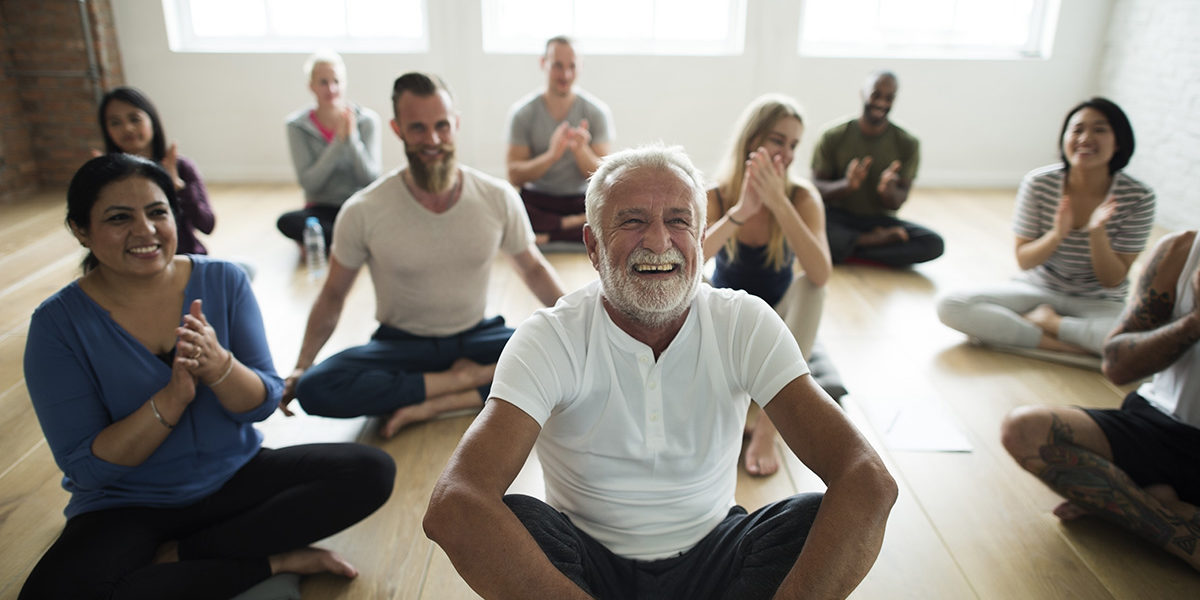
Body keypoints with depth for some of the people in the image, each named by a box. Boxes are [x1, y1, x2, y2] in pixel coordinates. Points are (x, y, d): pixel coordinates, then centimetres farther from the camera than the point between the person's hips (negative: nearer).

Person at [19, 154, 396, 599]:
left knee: (372, 471, -16)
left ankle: (179, 555, -13)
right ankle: (274, 561, -15)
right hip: (128, 507, -2)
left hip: (237, 477, 2)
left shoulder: (223, 281, -7)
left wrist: (219, 366, -30)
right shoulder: (57, 323, -12)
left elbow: (264, 403, -7)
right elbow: (84, 467, -13)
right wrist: (173, 397, -28)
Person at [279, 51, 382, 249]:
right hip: (322, 208, 1)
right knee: (286, 221, -32)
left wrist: (352, 138, -20)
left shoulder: (366, 120, -3)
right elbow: (309, 183, -11)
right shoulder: (298, 126, -3)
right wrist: (339, 141, -19)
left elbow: (370, 178, -7)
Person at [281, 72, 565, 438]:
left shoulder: (499, 198, -8)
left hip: (476, 336, 2)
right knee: (314, 390, -30)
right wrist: (300, 368, -9)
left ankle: (433, 405, -24)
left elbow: (533, 268, 5)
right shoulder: (364, 212, -12)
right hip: (401, 344, -1)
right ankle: (465, 379, -17)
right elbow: (333, 294, 0)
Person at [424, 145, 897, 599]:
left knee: (822, 516, -25)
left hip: (712, 556, 2)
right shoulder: (551, 338, -17)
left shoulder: (744, 324, -12)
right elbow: (452, 507, -32)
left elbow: (868, 481, -22)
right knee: (512, 520, -31)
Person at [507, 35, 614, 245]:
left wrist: (581, 150, -27)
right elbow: (515, 177, -10)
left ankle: (547, 236, -18)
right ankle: (573, 224, -15)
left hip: (581, 199, 1)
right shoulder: (522, 113, -3)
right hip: (537, 199, -1)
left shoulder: (597, 111, -2)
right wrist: (551, 155, -27)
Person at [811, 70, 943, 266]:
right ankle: (873, 240, -14)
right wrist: (846, 185, -29)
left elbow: (897, 203, -3)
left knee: (934, 244, -25)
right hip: (838, 217, -2)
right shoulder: (833, 137, -5)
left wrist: (888, 191, -28)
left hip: (879, 219, 2)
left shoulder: (908, 144, -1)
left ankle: (844, 252, -18)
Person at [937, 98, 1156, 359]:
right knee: (950, 306, -24)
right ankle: (1070, 346, -20)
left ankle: (1044, 320, -12)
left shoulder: (1139, 198, -13)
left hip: (1099, 304, -1)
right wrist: (1056, 235, -26)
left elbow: (1113, 281, -9)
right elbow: (1024, 261, -6)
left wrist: (1097, 233, -27)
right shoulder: (1039, 183, -12)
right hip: (1039, 288, 1)